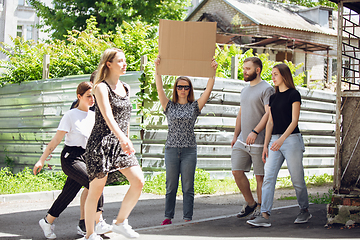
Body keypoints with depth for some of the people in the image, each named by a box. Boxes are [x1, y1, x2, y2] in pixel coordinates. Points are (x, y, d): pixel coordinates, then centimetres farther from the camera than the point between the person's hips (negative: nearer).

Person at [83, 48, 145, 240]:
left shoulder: (126, 88, 14)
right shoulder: (101, 87, -9)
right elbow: (108, 116, -23)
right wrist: (122, 138, -37)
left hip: (121, 144, 7)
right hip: (102, 142, -7)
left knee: (138, 181, -7)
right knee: (96, 190, 0)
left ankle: (120, 222, 8)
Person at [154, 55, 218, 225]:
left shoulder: (195, 106, 6)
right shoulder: (169, 106, 6)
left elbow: (208, 89, -3)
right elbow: (159, 88, -5)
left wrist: (213, 71, -13)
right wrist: (157, 69, -16)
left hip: (189, 150, 0)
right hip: (171, 149, 0)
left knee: (188, 187, 1)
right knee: (171, 186, 6)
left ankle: (187, 218, 7)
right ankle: (168, 217, 14)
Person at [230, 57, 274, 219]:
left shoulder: (266, 89, -7)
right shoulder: (245, 90, 18)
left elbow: (268, 113, -17)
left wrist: (255, 132, -26)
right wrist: (235, 135, 20)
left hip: (258, 141, -8)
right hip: (242, 141, 8)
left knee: (260, 176, 0)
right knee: (237, 171, 3)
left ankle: (260, 208, 12)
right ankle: (250, 204, 18)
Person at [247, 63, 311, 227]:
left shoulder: (293, 94, -4)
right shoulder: (273, 97, 15)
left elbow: (294, 120, -12)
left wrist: (282, 139, -23)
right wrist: (266, 145, 9)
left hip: (291, 139, -6)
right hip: (275, 140, 6)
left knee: (297, 179, 3)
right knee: (268, 178, -6)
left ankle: (305, 211, 23)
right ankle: (265, 216, -11)